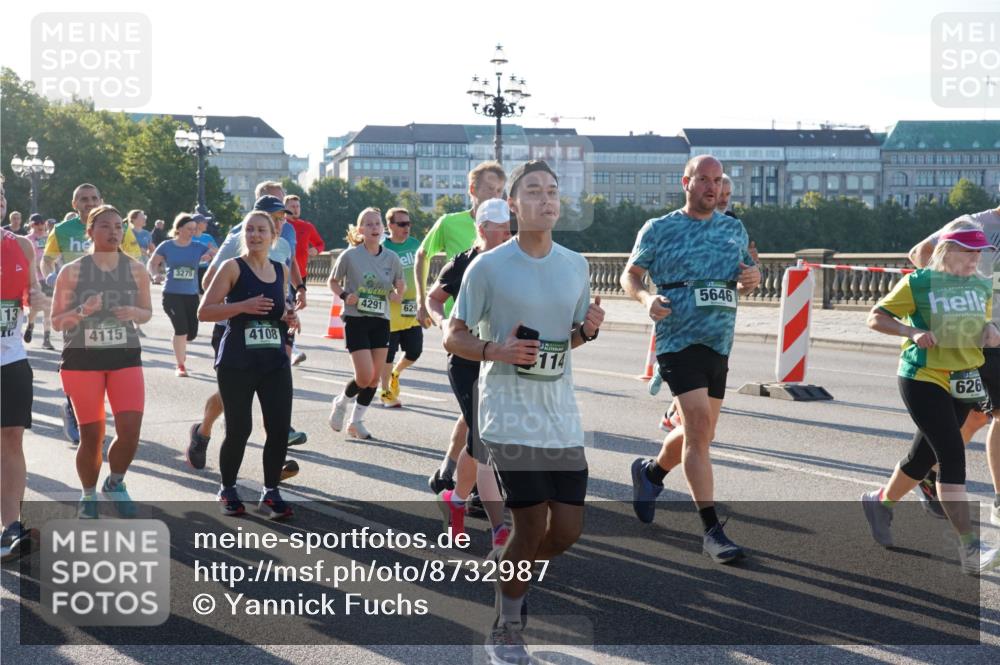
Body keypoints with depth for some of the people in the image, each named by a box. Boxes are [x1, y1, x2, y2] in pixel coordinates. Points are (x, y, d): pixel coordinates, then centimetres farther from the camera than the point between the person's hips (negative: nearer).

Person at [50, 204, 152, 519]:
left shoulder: (136, 269, 2)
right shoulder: (72, 272, -5)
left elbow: (147, 312, 12)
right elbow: (57, 321, -2)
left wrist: (134, 312, -11)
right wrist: (82, 311, -21)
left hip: (125, 357, 2)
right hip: (82, 360, -2)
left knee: (130, 429, -11)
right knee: (91, 435, 3)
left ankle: (115, 484, 17)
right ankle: (88, 496, 27)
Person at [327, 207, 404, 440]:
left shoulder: (392, 258, 2)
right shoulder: (350, 255, -8)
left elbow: (400, 285, 15)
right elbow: (332, 281, 4)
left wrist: (398, 294, -8)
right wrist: (344, 296, -15)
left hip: (381, 321, 4)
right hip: (356, 320, -4)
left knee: (374, 378, 4)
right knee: (365, 377, -11)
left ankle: (356, 421, 20)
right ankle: (341, 403, 19)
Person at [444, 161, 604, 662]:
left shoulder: (576, 266, 7)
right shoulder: (488, 267, -8)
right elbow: (453, 338, -3)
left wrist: (587, 330, -4)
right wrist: (496, 350, -21)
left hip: (562, 418, 5)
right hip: (511, 417, -5)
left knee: (567, 531, 5)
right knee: (532, 529, -5)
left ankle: (504, 568, 36)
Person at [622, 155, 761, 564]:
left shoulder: (735, 230, 14)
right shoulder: (659, 230, 1)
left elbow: (743, 283, 23)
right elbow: (630, 274, 8)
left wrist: (752, 279, -1)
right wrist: (646, 298, -13)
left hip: (720, 343, 6)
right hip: (679, 340, -6)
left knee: (699, 432, 14)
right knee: (698, 424, -17)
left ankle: (651, 472, 45)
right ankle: (712, 530, -15)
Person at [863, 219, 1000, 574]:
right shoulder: (918, 283, -8)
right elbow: (876, 317, -5)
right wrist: (912, 332, -20)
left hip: (963, 382, 7)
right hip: (923, 379, -6)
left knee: (923, 457, 16)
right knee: (952, 455, -16)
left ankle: (880, 502, 42)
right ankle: (969, 548, -18)